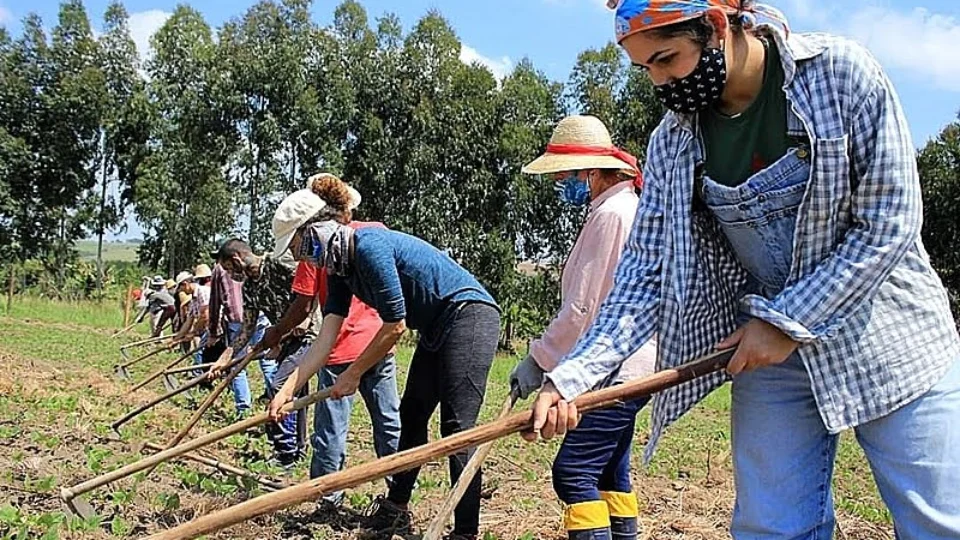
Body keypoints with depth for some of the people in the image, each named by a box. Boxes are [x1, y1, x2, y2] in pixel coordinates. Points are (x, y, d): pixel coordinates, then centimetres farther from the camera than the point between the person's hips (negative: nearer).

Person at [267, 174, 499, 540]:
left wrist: (353, 375, -6)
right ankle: (395, 510, 31)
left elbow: (395, 325, -19)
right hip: (436, 329, 11)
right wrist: (287, 390, -2)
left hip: (469, 314, -10)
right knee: (411, 416, 16)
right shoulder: (339, 267, 8)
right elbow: (326, 338, 4)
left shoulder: (369, 246, -21)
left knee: (456, 426, -14)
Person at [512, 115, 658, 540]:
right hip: (628, 367, 11)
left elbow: (581, 306, -19)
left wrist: (539, 359, -10)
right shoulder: (630, 208, 16)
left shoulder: (610, 215, -16)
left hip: (615, 372, -11)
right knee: (609, 471, 17)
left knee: (574, 472, -11)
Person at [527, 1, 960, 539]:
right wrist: (573, 376, -17)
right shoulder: (672, 143, -3)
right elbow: (648, 272, -5)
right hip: (769, 352, 2)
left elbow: (890, 222, -13)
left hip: (887, 339, -2)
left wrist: (787, 321, -16)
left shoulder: (841, 72, -12)